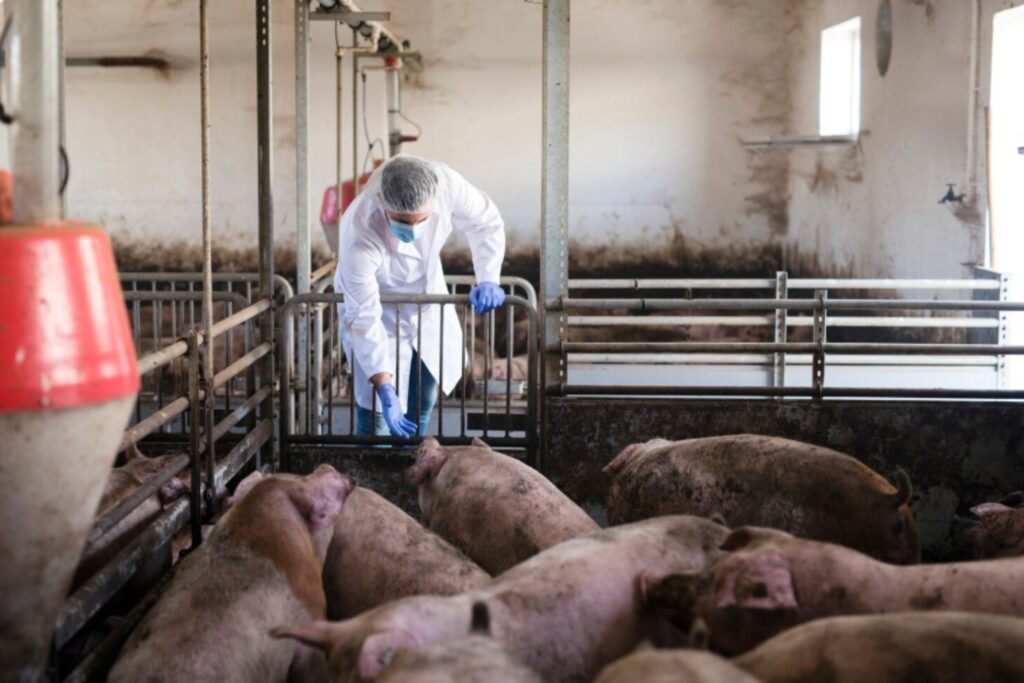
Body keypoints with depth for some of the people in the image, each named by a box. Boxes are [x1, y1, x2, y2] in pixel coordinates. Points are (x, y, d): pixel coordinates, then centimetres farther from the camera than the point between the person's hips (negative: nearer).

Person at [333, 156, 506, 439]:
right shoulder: (359, 237, -41)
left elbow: (485, 222, -11)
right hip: (377, 306, -5)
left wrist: (488, 279, -21)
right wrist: (384, 388, -38)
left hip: (427, 295, 5)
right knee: (376, 409, -10)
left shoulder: (445, 183, -32)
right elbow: (363, 317, -35)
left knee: (423, 399, 16)